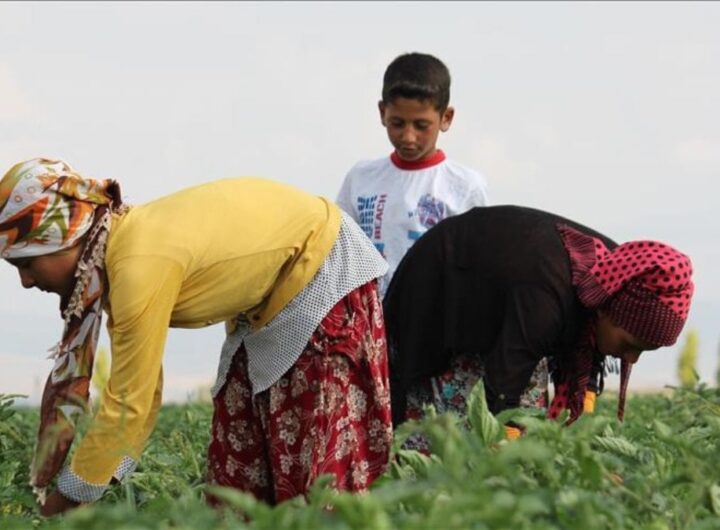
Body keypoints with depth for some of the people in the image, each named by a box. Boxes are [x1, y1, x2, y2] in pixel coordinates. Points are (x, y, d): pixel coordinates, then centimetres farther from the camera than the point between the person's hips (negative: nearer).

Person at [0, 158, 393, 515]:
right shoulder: (115, 254, -4)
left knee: (316, 455, -9)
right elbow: (137, 388, 3)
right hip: (269, 303, 9)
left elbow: (128, 404, -26)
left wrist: (65, 502, -19)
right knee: (240, 451, 8)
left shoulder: (142, 268, -31)